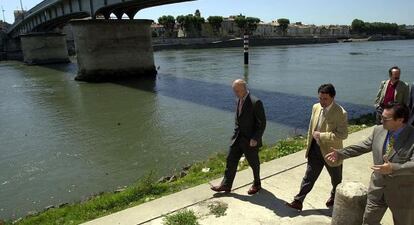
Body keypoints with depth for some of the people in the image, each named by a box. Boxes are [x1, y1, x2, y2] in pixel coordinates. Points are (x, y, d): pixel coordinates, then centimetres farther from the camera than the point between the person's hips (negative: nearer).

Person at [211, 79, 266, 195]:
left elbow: (262, 123, -18)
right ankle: (226, 185, 21)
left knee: (253, 163, 13)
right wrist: (237, 132, 13)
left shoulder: (256, 102, -21)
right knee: (231, 160, 9)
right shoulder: (239, 100, 3)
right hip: (238, 138, 7)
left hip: (250, 140, -7)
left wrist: (255, 139, -20)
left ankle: (257, 184, 36)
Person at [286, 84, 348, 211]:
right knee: (308, 177, 8)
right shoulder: (316, 107, -1)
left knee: (336, 179, 20)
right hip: (315, 149, 4)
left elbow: (343, 134, -24)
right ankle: (298, 202, 13)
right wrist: (309, 144, 13)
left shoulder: (341, 113, -20)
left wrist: (321, 136, -25)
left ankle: (334, 196, 47)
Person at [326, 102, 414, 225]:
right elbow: (363, 146, 6)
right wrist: (341, 153, 1)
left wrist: (393, 168, -44)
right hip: (378, 187, 4)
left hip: (402, 193, -4)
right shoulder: (378, 130, -4)